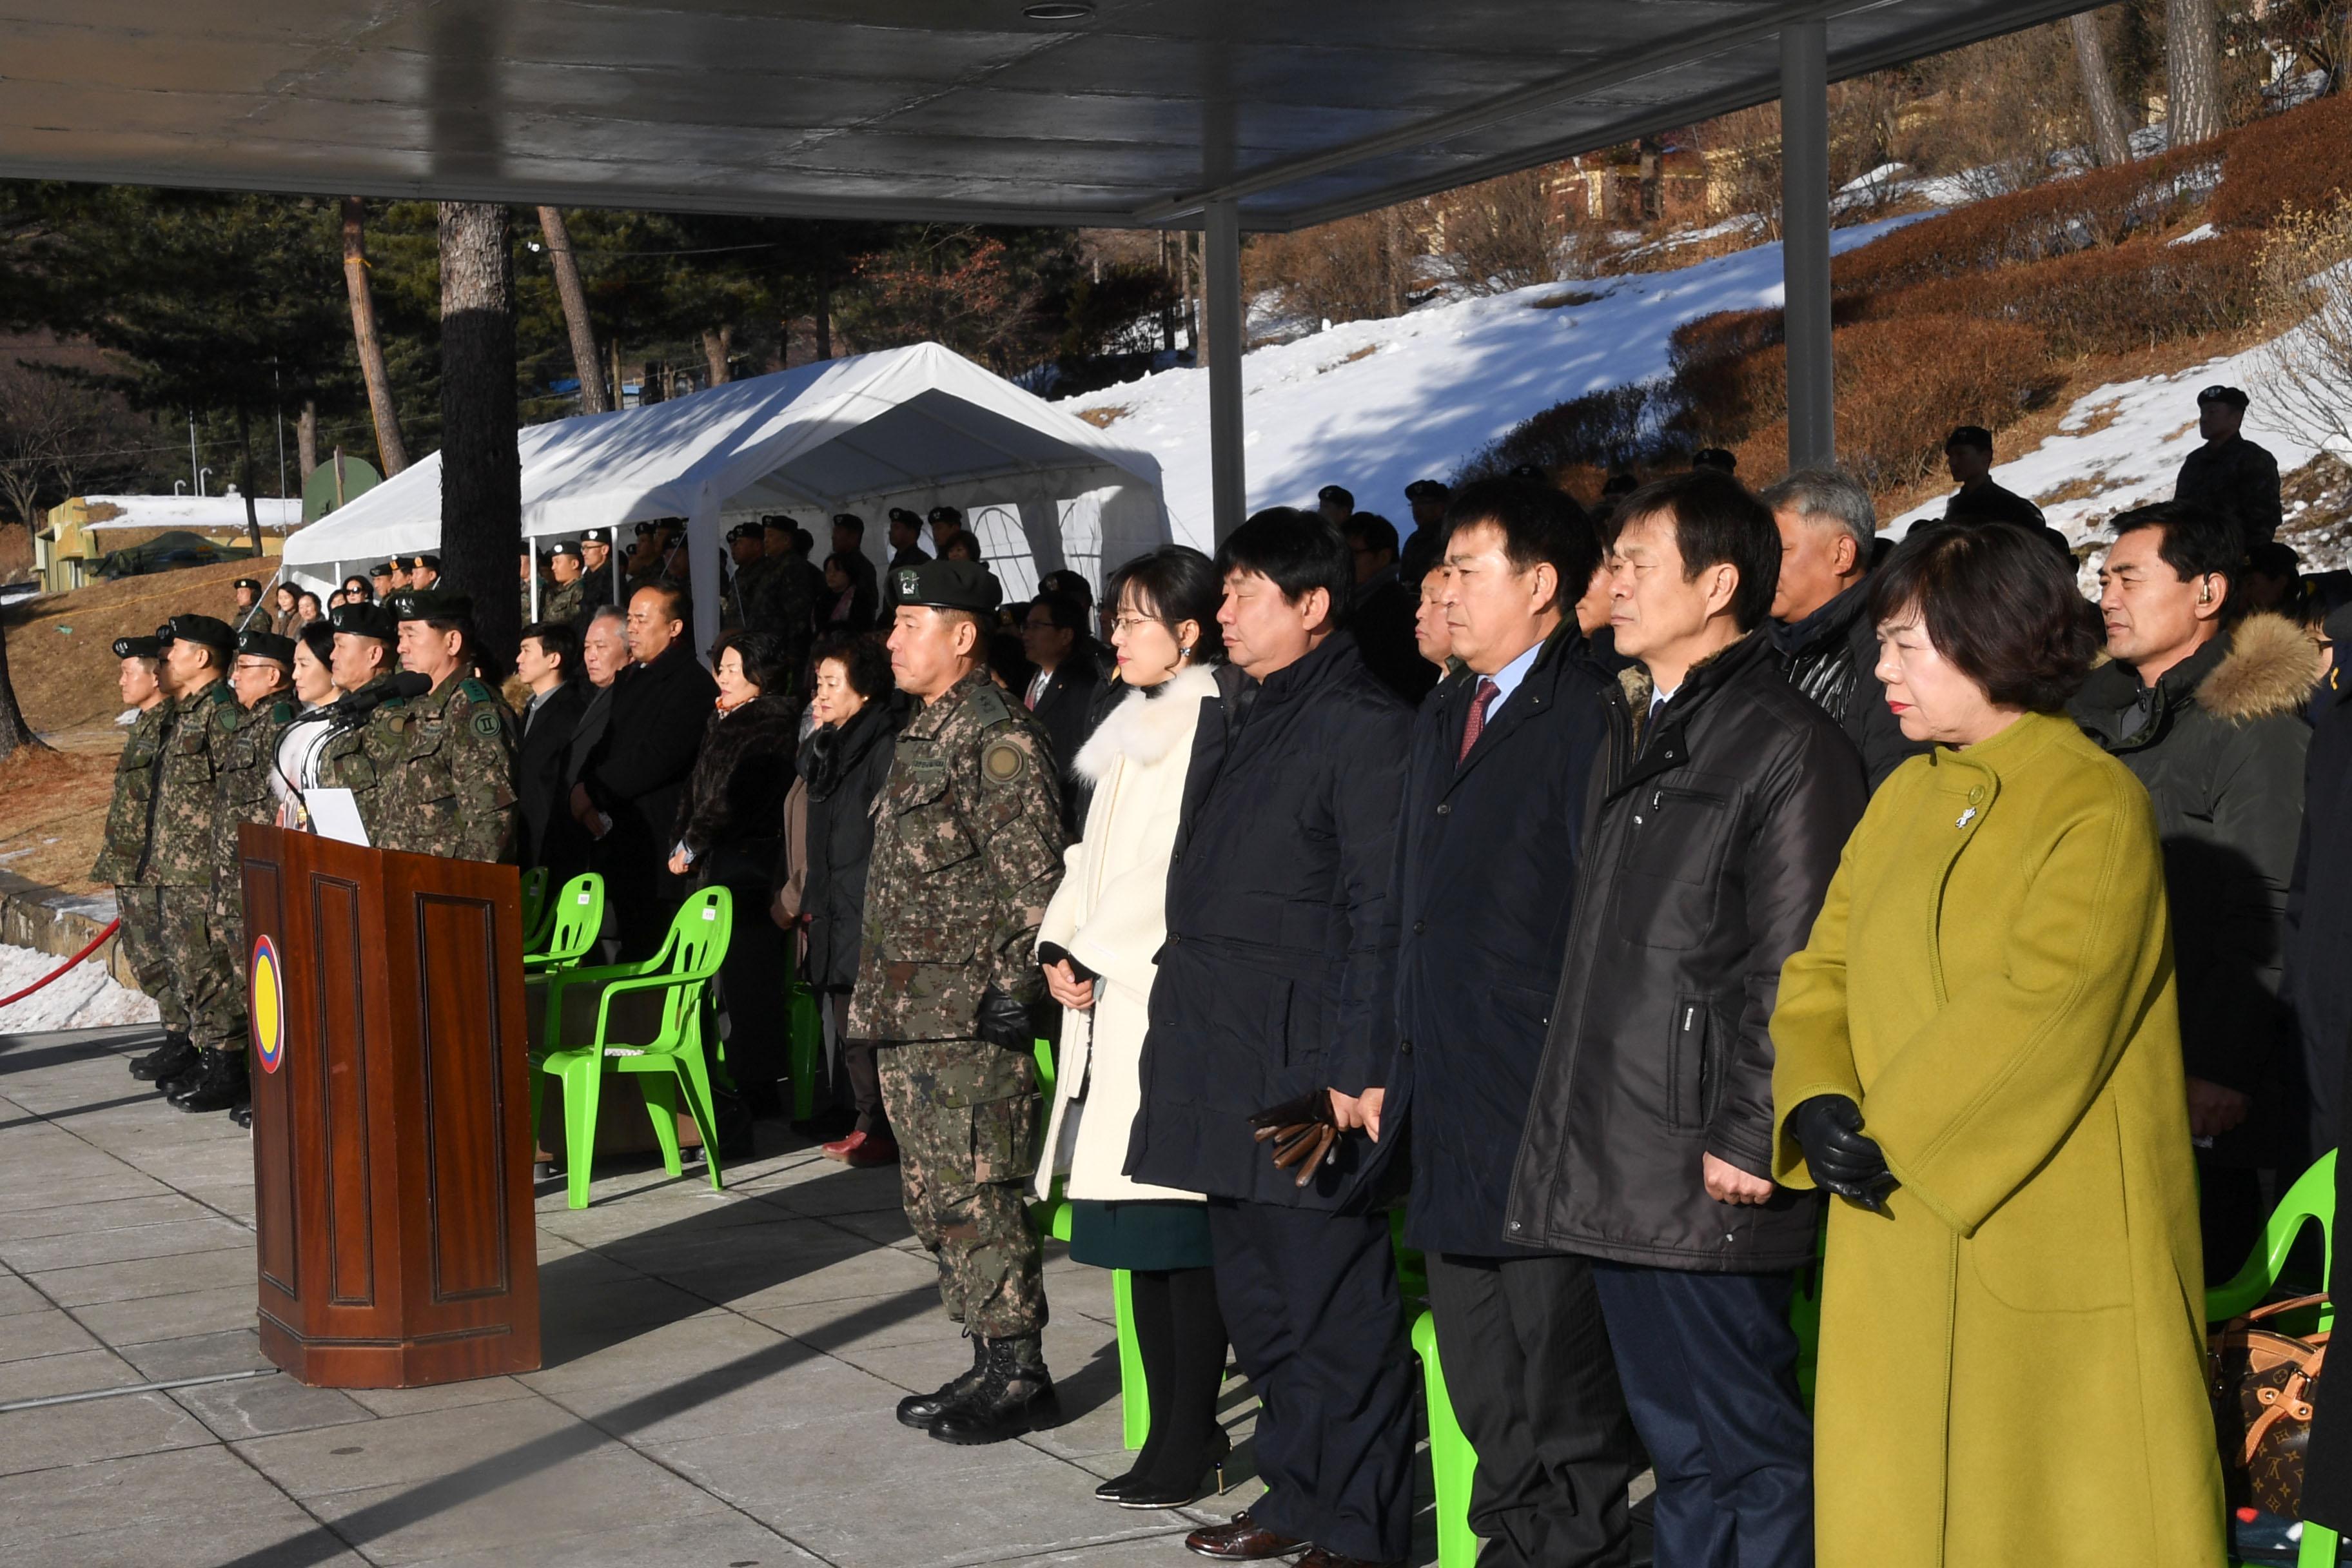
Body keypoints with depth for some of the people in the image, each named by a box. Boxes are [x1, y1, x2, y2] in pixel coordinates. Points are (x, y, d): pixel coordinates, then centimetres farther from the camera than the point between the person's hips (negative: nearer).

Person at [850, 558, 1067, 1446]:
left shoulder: (999, 740, -13)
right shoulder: (923, 734, 17)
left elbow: (1035, 879, -17)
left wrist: (1011, 990, -19)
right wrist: (881, 994, 21)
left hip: (970, 1017, -10)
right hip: (909, 1014, 10)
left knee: (975, 1198, -7)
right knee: (935, 1200, 13)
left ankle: (1019, 1377, 2)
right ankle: (991, 1364, 22)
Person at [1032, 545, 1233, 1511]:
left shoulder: (1209, 725, -10)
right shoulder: (1138, 727, 19)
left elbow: (1182, 868, -16)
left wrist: (1099, 958, -11)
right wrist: (1061, 946, 5)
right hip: (1113, 1005, 9)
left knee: (1175, 1232, -6)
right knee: (1142, 1230, 10)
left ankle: (1189, 1443, 0)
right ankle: (1177, 1432, 17)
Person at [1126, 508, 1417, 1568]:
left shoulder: (1362, 726, -11)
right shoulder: (1233, 717, 16)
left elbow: (1380, 916, -16)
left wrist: (1354, 1076, -19)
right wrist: (1186, 1037, 16)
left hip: (1305, 1071, -9)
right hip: (1226, 1070, 9)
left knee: (1335, 1313, -2)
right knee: (1258, 1307, 17)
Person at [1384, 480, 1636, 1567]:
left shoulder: (1586, 718, -11)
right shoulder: (1439, 721, 17)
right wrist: (1392, 1065, 17)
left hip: (1542, 1104, -9)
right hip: (1449, 1101, 9)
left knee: (1559, 1357, 0)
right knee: (1481, 1381, 15)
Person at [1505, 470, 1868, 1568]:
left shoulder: (1789, 746, -11)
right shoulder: (1635, 741, 18)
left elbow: (1793, 971, -16)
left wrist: (1750, 1140, -18)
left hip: (1707, 1185, -9)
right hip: (1616, 1178, 9)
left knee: (1752, 1447, -1)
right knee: (1677, 1446, 17)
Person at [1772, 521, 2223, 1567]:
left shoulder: (2096, 805, -10)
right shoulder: (1905, 798, 12)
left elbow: (2040, 1008, -20)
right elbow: (1822, 972, 9)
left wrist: (1888, 1131, -17)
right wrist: (1819, 1102, -10)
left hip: (2049, 1238, -7)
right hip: (1900, 1237, 7)